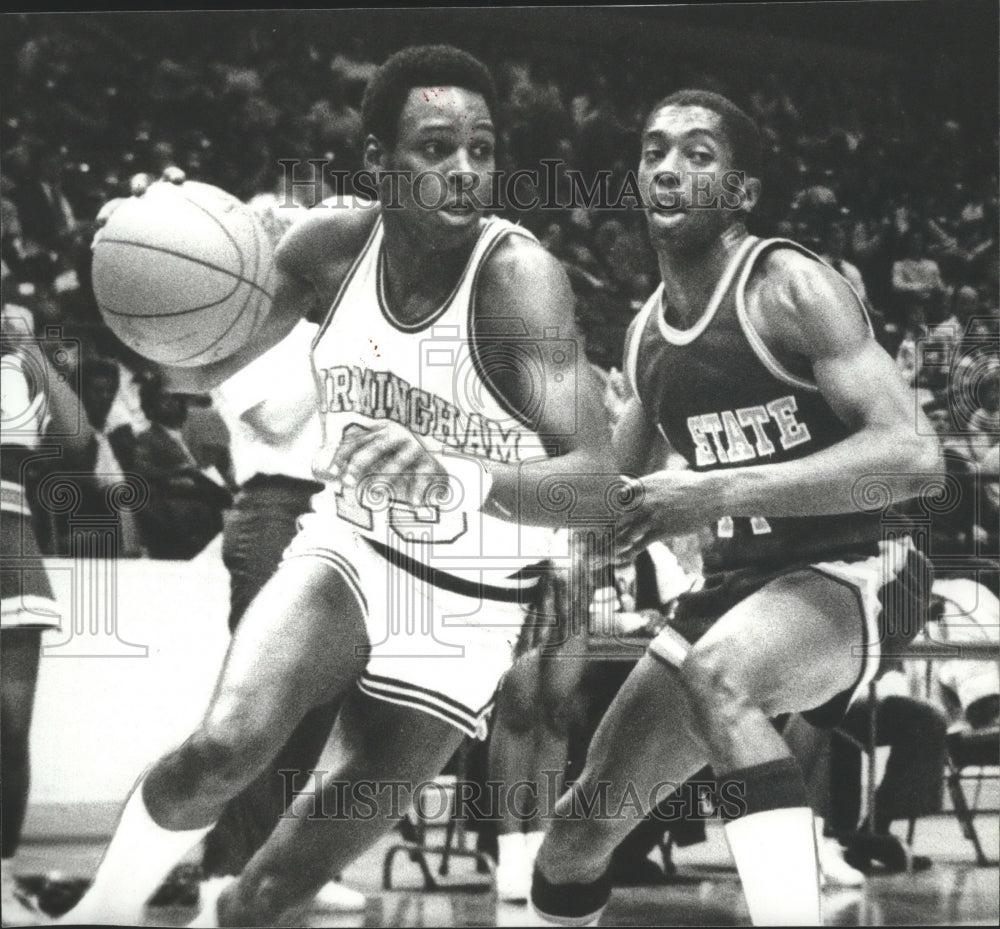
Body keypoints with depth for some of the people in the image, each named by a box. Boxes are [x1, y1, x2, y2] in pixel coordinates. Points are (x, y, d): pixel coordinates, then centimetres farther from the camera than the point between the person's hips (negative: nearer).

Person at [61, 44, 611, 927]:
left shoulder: (518, 275, -24)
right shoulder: (336, 242, -10)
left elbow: (595, 480, -34)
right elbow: (199, 370, 4)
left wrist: (466, 479, -54)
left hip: (467, 601, -2)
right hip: (348, 546, 3)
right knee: (224, 748, -25)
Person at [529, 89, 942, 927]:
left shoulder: (789, 287, -14)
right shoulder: (647, 330, 8)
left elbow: (911, 455, -25)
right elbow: (614, 481, 23)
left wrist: (720, 493, -30)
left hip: (846, 574, -8)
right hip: (734, 586, 8)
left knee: (718, 673, -40)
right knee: (582, 824, 8)